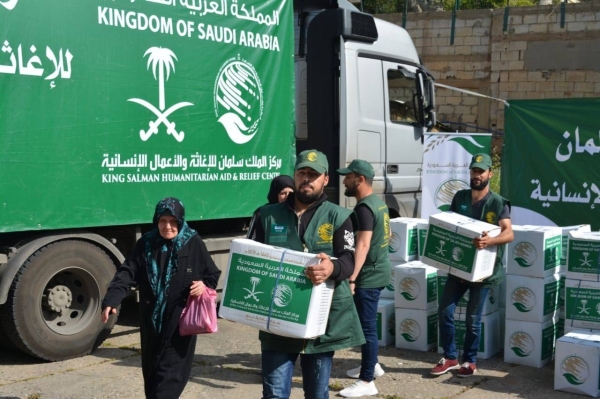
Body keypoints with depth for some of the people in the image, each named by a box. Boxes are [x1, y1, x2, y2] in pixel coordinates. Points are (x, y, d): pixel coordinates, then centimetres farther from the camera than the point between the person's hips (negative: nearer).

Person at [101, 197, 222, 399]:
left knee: (169, 374, -7)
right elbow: (127, 274, -7)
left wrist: (204, 284, -17)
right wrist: (111, 301, -21)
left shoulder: (193, 243, -3)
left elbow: (213, 275, 6)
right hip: (151, 321, 3)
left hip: (180, 321, -3)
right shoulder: (146, 243, 2)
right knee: (151, 372, 12)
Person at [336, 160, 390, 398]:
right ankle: (371, 365, 36)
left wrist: (351, 278, -30)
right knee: (366, 322, 22)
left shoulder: (364, 207, -19)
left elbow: (363, 245, -26)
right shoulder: (378, 202, 12)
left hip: (369, 275, -10)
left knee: (367, 326, -6)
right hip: (377, 271, 10)